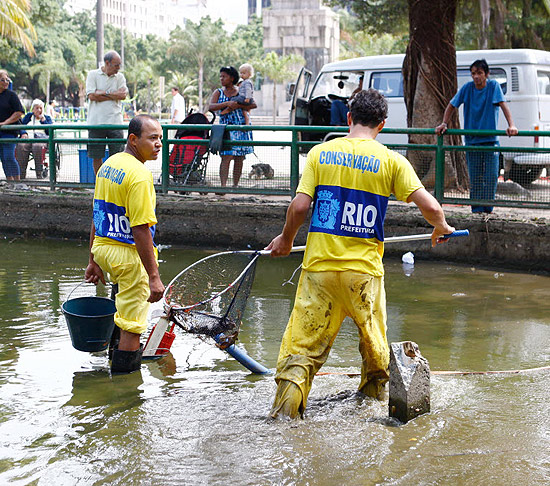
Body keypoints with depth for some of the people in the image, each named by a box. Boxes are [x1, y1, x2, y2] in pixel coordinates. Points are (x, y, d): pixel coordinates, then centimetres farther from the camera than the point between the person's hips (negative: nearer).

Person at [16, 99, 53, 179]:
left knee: (37, 146, -39)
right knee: (20, 146, -34)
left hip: (40, 138, -2)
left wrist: (43, 120, 3)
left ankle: (40, 174, -37)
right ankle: (21, 174, -35)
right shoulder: (28, 116, 28)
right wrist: (23, 133, -6)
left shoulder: (47, 118, 23)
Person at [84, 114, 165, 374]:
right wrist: (153, 277, -24)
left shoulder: (108, 164, 7)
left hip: (102, 248, 10)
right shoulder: (139, 174, -21)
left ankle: (124, 348, 50)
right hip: (129, 254, -9)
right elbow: (140, 229, -25)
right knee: (132, 322, 1)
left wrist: (93, 260, 20)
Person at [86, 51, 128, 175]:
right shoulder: (93, 75, 4)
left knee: (117, 155, -2)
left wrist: (103, 93, -7)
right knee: (96, 156, 5)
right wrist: (113, 95, -6)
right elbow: (91, 96, -9)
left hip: (115, 121, 1)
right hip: (96, 122, -1)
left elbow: (123, 94, -4)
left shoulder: (120, 77, 11)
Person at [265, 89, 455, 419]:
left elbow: (300, 206, -3)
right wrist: (441, 228, 15)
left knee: (303, 345, 3)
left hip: (319, 265, 1)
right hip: (364, 269, -1)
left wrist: (286, 239, 15)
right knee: (375, 346, 20)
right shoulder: (390, 161, -2)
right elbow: (430, 207, -7)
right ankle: (375, 398, 35)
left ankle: (285, 410, -8)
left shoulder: (321, 153, 2)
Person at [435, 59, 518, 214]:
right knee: (475, 177, 2)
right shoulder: (467, 88, 0)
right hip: (472, 139, 2)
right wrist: (444, 123, -2)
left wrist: (511, 125, -30)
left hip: (490, 139, -2)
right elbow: (451, 106, 10)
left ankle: (488, 208, 8)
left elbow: (503, 105, -17)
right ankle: (477, 209, 9)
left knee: (491, 176, -3)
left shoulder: (493, 86, -6)